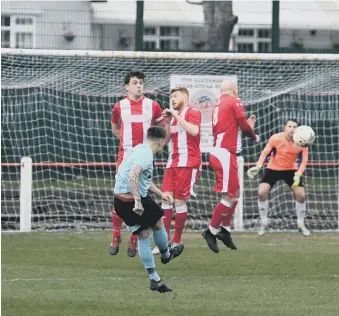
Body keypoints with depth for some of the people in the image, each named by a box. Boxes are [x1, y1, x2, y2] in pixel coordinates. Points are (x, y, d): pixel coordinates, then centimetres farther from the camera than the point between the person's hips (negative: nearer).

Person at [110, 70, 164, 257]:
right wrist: (126, 140, 8)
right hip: (125, 157, 0)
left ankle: (134, 240, 10)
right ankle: (116, 238, 8)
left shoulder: (152, 106, 2)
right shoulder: (120, 107, 3)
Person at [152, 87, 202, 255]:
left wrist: (177, 117, -16)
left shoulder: (192, 112, -4)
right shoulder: (174, 115, 20)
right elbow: (166, 139, 21)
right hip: (173, 162, 7)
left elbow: (194, 131, -22)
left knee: (179, 200, -6)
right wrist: (167, 122, 7)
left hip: (187, 163, -7)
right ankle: (165, 240, -1)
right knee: (166, 198, -2)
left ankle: (177, 241, 3)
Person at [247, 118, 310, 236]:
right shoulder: (276, 138, -22)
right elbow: (265, 152, -13)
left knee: (301, 195, -9)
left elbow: (304, 160, -11)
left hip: (291, 170, 1)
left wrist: (298, 175, -24)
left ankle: (301, 225, 13)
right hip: (273, 169, -1)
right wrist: (258, 167, -26)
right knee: (262, 192, -19)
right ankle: (264, 223, -1)